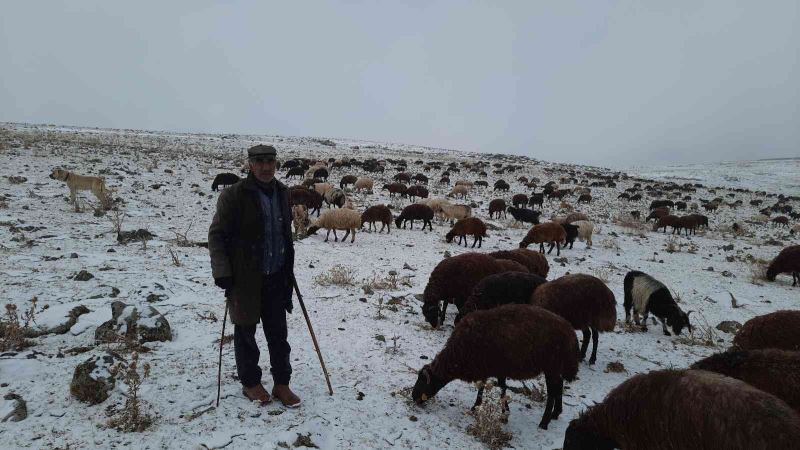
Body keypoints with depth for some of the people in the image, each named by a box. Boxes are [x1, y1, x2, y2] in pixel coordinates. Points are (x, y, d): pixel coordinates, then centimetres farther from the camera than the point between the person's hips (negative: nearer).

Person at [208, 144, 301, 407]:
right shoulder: (234, 195, -11)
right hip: (244, 278, -4)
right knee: (246, 331, 11)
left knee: (278, 332, 10)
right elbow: (217, 234, -8)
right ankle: (250, 383, 29)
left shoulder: (282, 192, 6)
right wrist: (221, 272, -14)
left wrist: (289, 269, 16)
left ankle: (281, 383, 24)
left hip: (276, 277, 5)